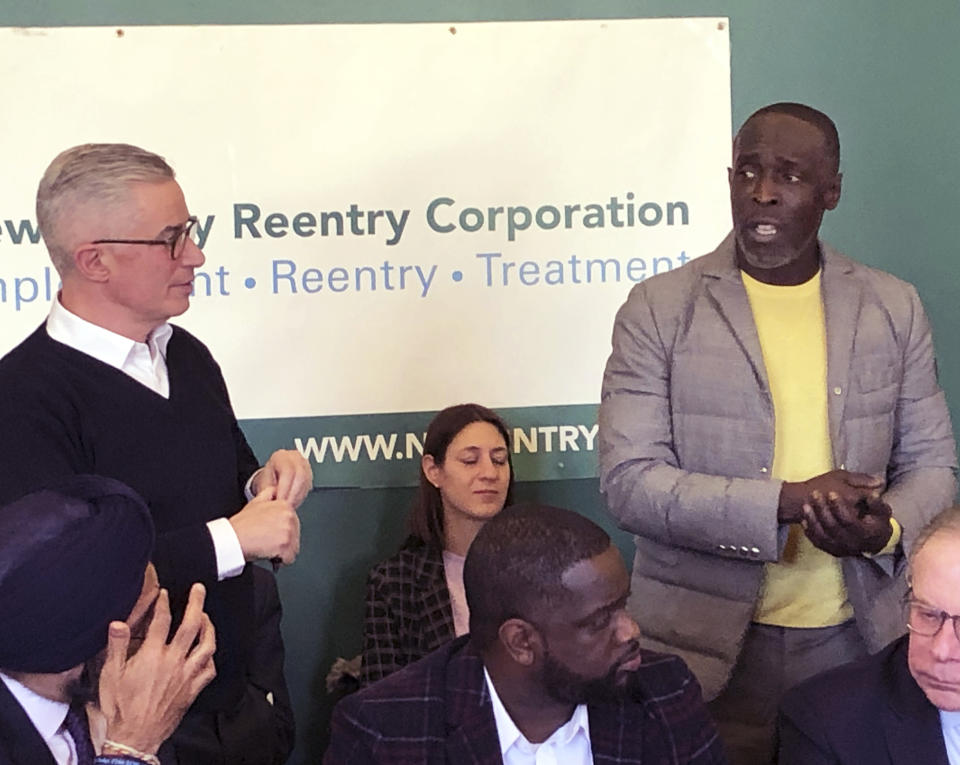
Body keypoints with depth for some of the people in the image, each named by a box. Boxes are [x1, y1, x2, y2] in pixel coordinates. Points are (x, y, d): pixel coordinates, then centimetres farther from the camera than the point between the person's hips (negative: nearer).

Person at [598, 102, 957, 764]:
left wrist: (886, 529, -15)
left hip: (855, 638, 3)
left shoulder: (895, 309, 5)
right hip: (707, 646, -2)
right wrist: (785, 503, -21)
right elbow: (630, 480, -10)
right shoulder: (659, 308, -4)